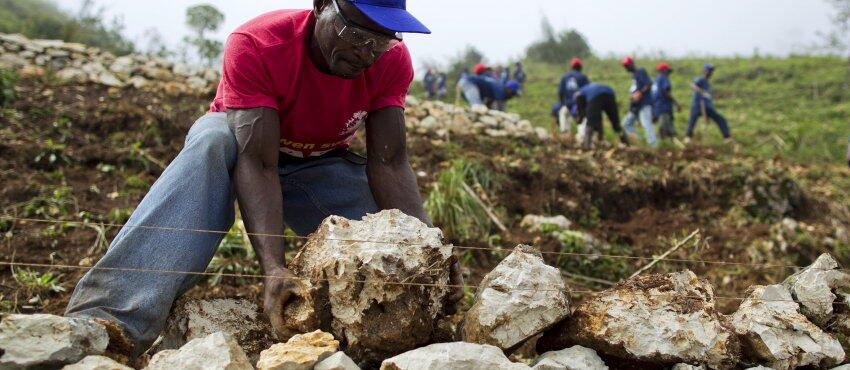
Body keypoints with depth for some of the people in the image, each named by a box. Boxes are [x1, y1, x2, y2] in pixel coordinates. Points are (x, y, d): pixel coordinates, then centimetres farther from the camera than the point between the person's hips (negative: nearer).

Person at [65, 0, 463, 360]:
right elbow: (257, 162, -41)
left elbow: (389, 163, -27)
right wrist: (274, 267, -53)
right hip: (240, 146, -3)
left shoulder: (392, 61, -22)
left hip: (321, 166, 4)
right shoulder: (255, 45, -33)